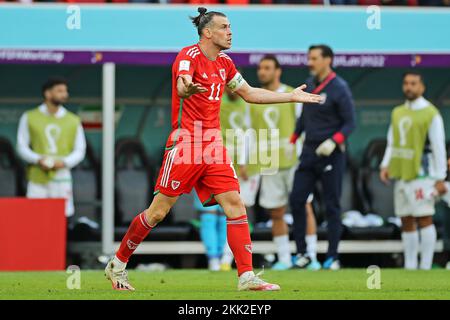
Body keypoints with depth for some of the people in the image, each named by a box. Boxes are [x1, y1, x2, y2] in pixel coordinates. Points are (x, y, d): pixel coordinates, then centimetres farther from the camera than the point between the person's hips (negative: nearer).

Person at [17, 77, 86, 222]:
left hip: (62, 178, 1)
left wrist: (64, 162, -10)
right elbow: (22, 147, 7)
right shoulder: (29, 118, 8)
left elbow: (80, 150, 9)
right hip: (37, 178, -1)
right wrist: (38, 160, -12)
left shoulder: (73, 120, 10)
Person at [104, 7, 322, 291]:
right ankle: (117, 265, 12)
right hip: (185, 144, -7)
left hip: (214, 146, 7)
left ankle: (247, 276, -6)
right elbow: (181, 86, -30)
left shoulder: (224, 63, 14)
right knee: (158, 212, -4)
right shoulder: (189, 56, -10)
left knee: (235, 204, -6)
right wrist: (187, 89, -55)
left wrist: (291, 97, 25)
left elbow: (249, 93, 25)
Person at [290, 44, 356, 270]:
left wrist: (333, 142, -23)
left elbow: (350, 123, -10)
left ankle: (332, 257, 5)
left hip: (330, 153, -6)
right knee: (296, 199, -1)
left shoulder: (339, 88, -11)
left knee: (332, 206, 0)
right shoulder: (309, 83, 9)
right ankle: (302, 254, 6)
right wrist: (292, 140, 17)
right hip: (308, 151, 6)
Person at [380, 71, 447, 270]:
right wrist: (385, 166, 2)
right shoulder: (397, 113, 15)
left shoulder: (431, 114, -5)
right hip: (401, 174, 7)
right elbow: (391, 144, 18)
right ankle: (409, 266, 11)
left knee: (424, 219, -8)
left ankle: (425, 267, -6)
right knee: (406, 222, 7)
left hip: (421, 175, -7)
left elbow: (439, 147, -7)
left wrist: (440, 179, -10)